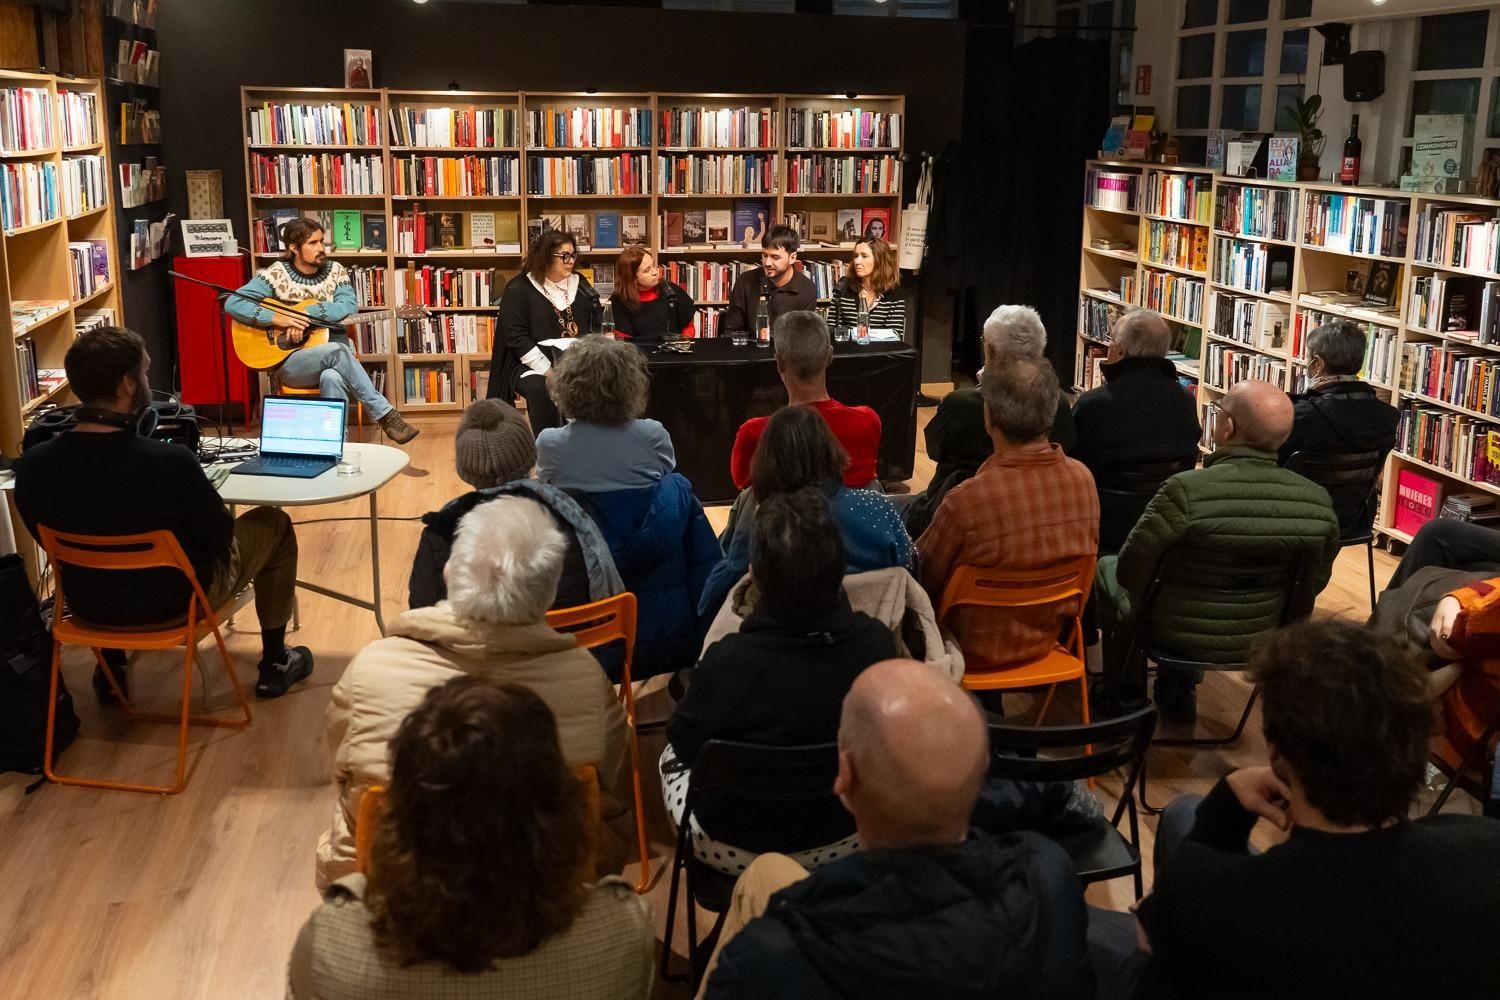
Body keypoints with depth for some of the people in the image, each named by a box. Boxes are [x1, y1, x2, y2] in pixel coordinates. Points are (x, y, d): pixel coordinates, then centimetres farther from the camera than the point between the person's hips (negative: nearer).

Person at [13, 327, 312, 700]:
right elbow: (218, 538, -14)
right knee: (273, 524, 19)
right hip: (177, 602, -4)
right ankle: (274, 663, 28)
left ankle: (110, 667, 44)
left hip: (89, 605, 4)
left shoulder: (32, 466, -20)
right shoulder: (170, 461, -32)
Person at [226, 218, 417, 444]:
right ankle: (386, 416, -30)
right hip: (290, 362, -2)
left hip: (335, 356, 2)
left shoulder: (335, 270, 7)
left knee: (332, 377, -37)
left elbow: (349, 308, -9)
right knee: (336, 350, -34)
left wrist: (305, 313, -19)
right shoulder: (276, 275, -2)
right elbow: (232, 303, -9)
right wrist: (276, 318, -19)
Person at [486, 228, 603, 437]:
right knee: (540, 388, -37)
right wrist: (550, 371, -18)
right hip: (533, 365, -3)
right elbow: (517, 339, -9)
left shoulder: (581, 286, 14)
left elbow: (599, 326, 12)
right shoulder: (519, 291, 0)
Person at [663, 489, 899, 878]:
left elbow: (684, 744, -12)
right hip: (845, 843, 3)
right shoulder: (875, 642, -22)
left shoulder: (727, 661, -32)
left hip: (738, 850, -2)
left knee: (671, 757, 27)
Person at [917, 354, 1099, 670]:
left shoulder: (965, 501, -34)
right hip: (1048, 636, 5)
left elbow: (924, 578, -15)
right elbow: (1085, 558, 3)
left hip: (975, 648, -5)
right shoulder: (1083, 478, -16)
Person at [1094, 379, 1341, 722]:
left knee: (1108, 567, 27)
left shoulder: (1187, 490, -31)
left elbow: (1132, 571, -20)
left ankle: (1124, 697, 39)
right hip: (1259, 641, 4)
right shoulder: (1318, 501, -17)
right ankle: (1179, 693, 41)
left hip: (1181, 635, -4)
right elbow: (1313, 584, -2)